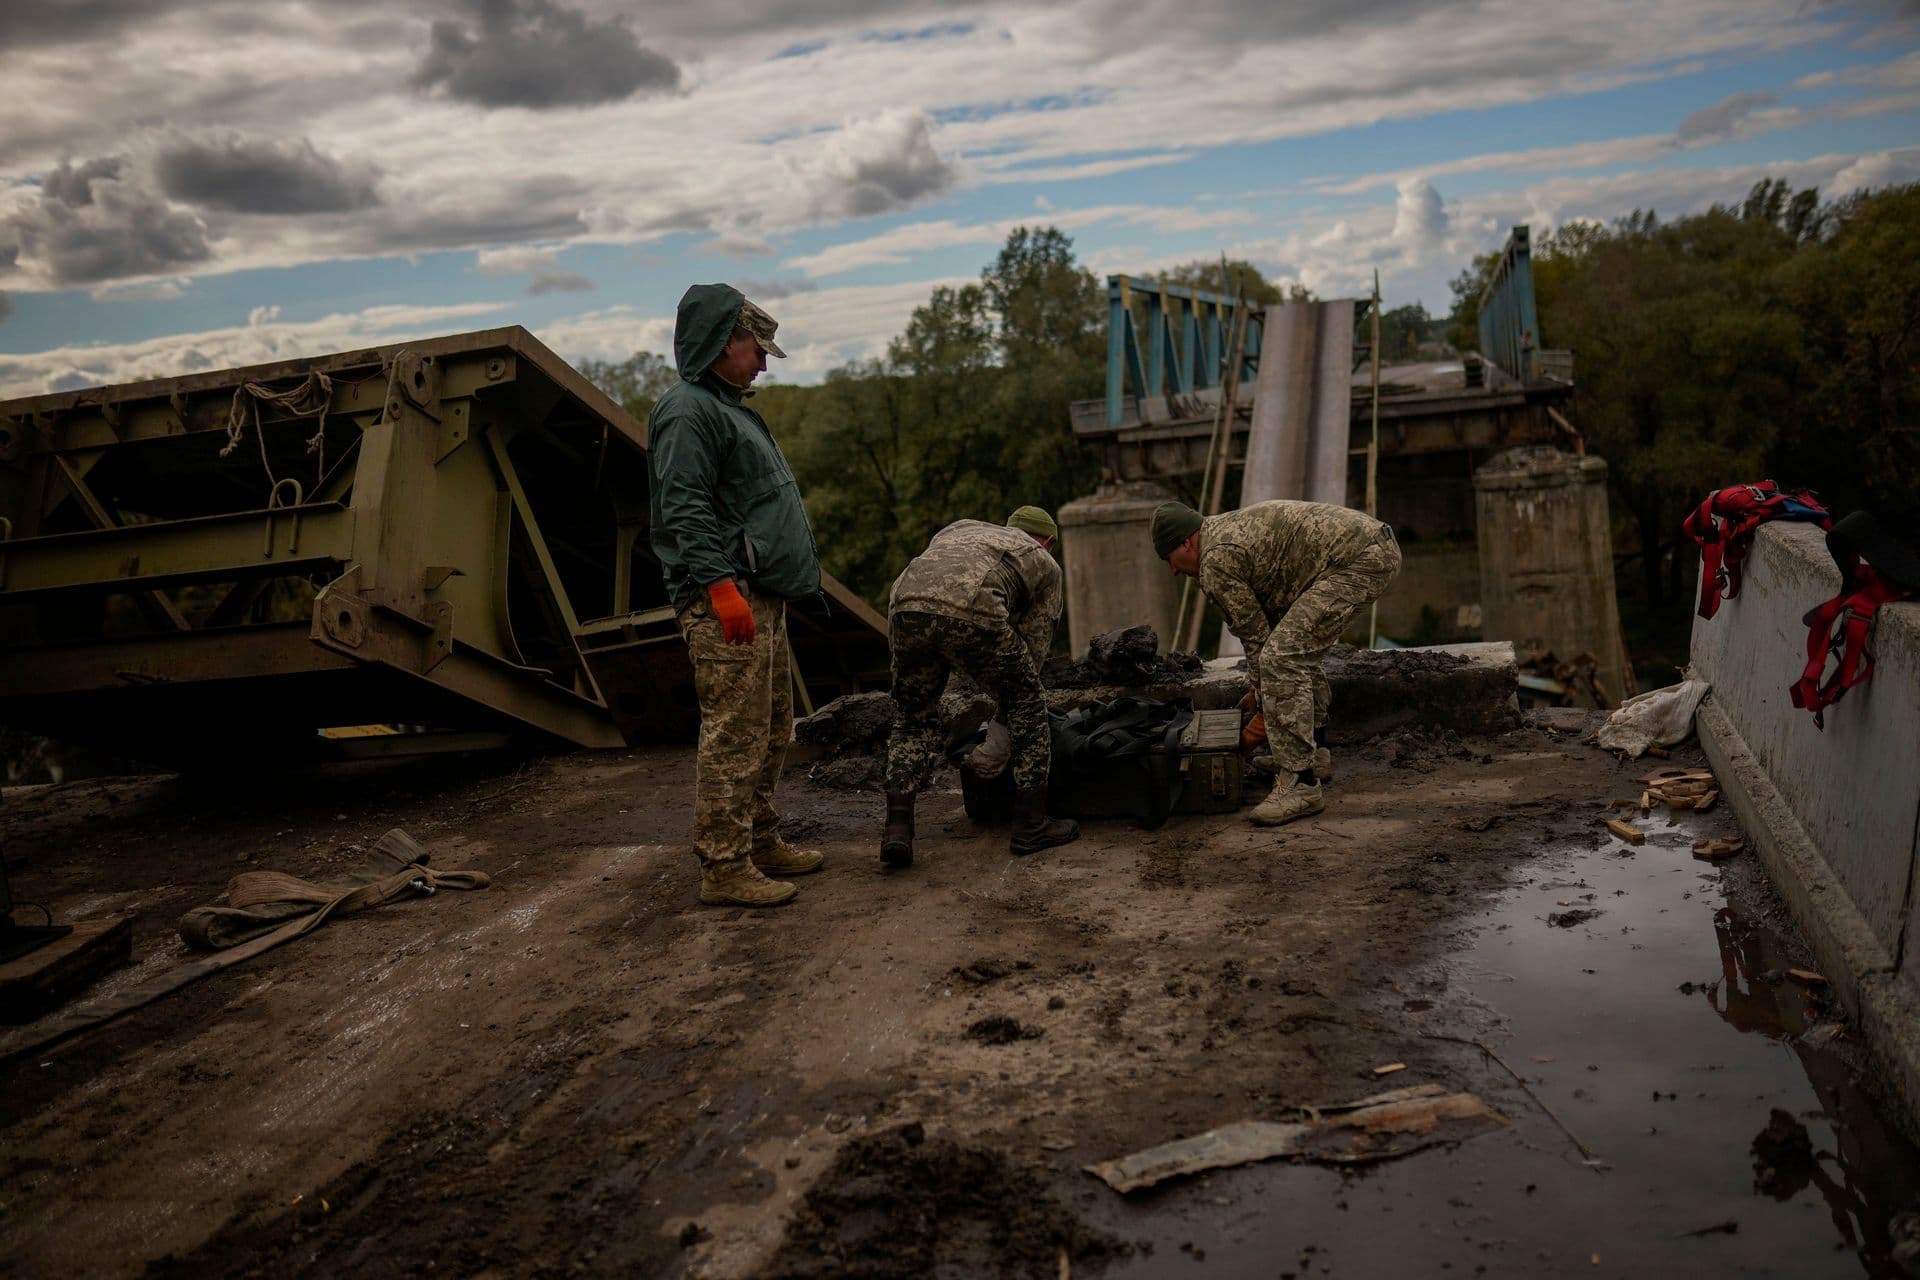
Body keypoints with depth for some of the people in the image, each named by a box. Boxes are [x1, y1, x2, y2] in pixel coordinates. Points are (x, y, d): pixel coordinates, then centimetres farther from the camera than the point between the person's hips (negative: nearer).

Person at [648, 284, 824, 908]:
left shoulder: (728, 408, 23)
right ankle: (724, 867, -4)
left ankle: (761, 842, 27)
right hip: (726, 602, -11)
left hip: (761, 599, 11)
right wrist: (720, 585, -26)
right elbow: (686, 511, -20)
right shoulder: (688, 411, -10)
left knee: (771, 731, 16)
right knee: (734, 736, -9)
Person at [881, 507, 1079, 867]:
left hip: (905, 608, 4)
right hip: (971, 614, -4)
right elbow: (1035, 646, 29)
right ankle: (1031, 826, 22)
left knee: (914, 720, 23)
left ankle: (897, 830, 12)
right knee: (1026, 707, 18)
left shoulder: (961, 527, 41)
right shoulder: (1045, 564, 31)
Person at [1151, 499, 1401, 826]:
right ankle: (1314, 753, 30)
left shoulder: (1216, 563, -7)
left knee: (1282, 657, -15)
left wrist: (1266, 712, 7)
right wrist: (1264, 688, 35)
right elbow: (1268, 618, 30)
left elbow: (1255, 635, -3)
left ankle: (1301, 784, -14)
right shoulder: (1229, 527, 23)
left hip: (1358, 560, -11)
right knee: (1297, 646, 25)